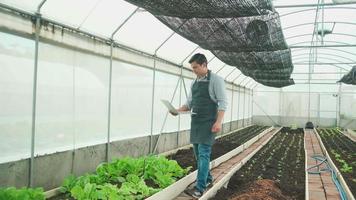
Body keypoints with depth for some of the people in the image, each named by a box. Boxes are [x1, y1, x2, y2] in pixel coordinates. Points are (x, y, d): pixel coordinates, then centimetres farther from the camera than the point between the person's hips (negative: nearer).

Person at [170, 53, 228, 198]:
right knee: (198, 153, 12)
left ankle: (199, 188, -8)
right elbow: (189, 103, 18)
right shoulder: (194, 83, 13)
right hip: (195, 122, 7)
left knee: (203, 154, -10)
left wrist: (218, 121, -21)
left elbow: (223, 102, -11)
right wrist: (178, 110, 0)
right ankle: (207, 178, 30)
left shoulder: (215, 80, -7)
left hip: (208, 123, -7)